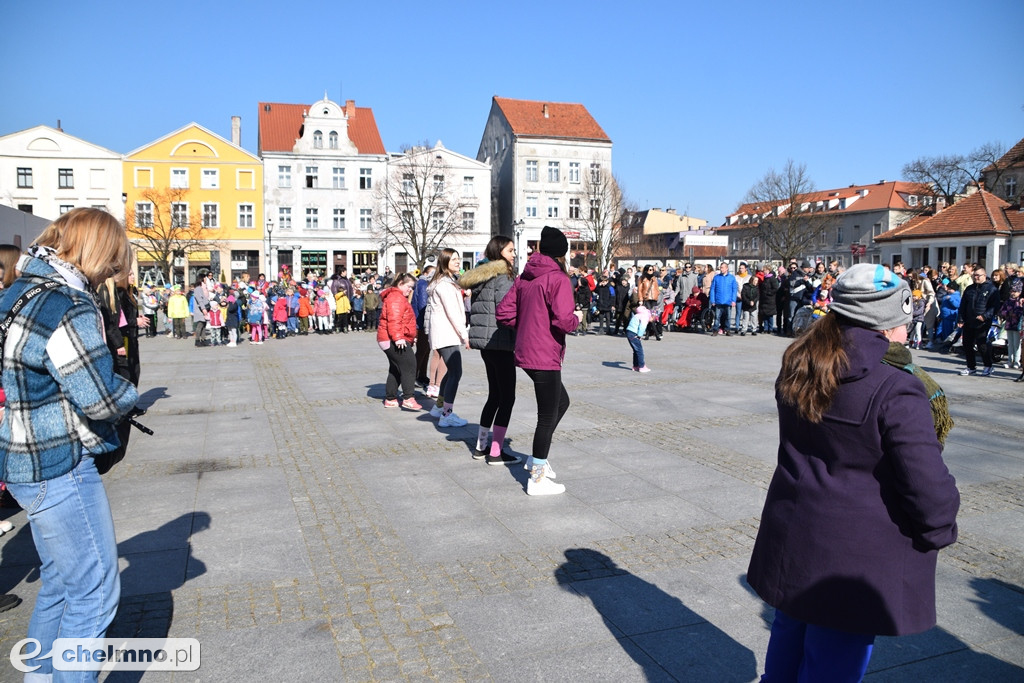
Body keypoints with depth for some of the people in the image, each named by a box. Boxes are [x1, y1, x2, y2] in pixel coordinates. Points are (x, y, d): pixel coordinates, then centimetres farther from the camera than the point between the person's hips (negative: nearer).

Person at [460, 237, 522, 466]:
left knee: (494, 395, 17)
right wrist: (517, 343, -12)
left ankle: (481, 447, 23)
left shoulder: (481, 277, 15)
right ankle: (496, 453, 0)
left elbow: (473, 309, 17)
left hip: (485, 343, 9)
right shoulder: (503, 277, -12)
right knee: (507, 396, -2)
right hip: (500, 342, -9)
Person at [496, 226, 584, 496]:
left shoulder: (525, 277, 9)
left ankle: (537, 458, 29)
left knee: (561, 402, 24)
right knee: (548, 416, 3)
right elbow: (564, 321, -24)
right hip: (545, 357, -9)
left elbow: (504, 313, 9)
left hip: (526, 352, 9)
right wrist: (577, 317, -3)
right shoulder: (558, 279, -14)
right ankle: (538, 478, 13)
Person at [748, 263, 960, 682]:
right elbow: (928, 485, -19)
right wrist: (939, 531, -3)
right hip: (857, 557, -7)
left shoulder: (798, 369, 0)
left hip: (791, 536, 7)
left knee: (791, 631, 25)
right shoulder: (896, 389, -23)